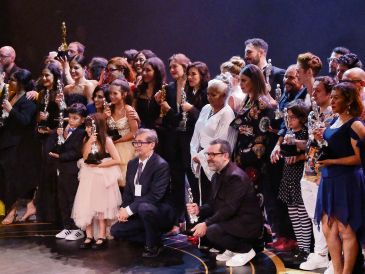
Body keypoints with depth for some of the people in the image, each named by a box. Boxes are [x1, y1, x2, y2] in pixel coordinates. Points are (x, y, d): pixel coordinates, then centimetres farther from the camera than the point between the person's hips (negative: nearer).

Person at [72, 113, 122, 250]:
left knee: (100, 207, -3)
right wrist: (89, 143, -15)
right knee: (86, 207, -2)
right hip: (88, 178, 5)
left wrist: (98, 165, -14)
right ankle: (89, 237, 2)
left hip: (102, 178, -4)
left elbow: (117, 160, -11)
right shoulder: (86, 140, 6)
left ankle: (102, 237, 2)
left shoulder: (106, 141, -7)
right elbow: (85, 159, -4)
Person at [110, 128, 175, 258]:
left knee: (144, 207, -38)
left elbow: (155, 195, -25)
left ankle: (153, 245, -14)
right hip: (137, 212, 8)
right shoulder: (132, 164, 7)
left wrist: (129, 209, -26)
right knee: (116, 230, -4)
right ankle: (153, 239, 9)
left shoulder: (161, 165, -18)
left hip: (160, 212, -8)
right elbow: (128, 190, 11)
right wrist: (123, 209, -9)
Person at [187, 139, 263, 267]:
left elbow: (229, 208, -28)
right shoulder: (217, 175, 10)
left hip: (248, 223, -10)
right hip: (232, 220, 10)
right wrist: (199, 210, -9)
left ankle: (246, 250, -6)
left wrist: (206, 224, -30)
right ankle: (231, 250, 16)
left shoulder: (236, 176, -22)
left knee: (212, 231, -29)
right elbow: (214, 204, 11)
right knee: (199, 226, 3)